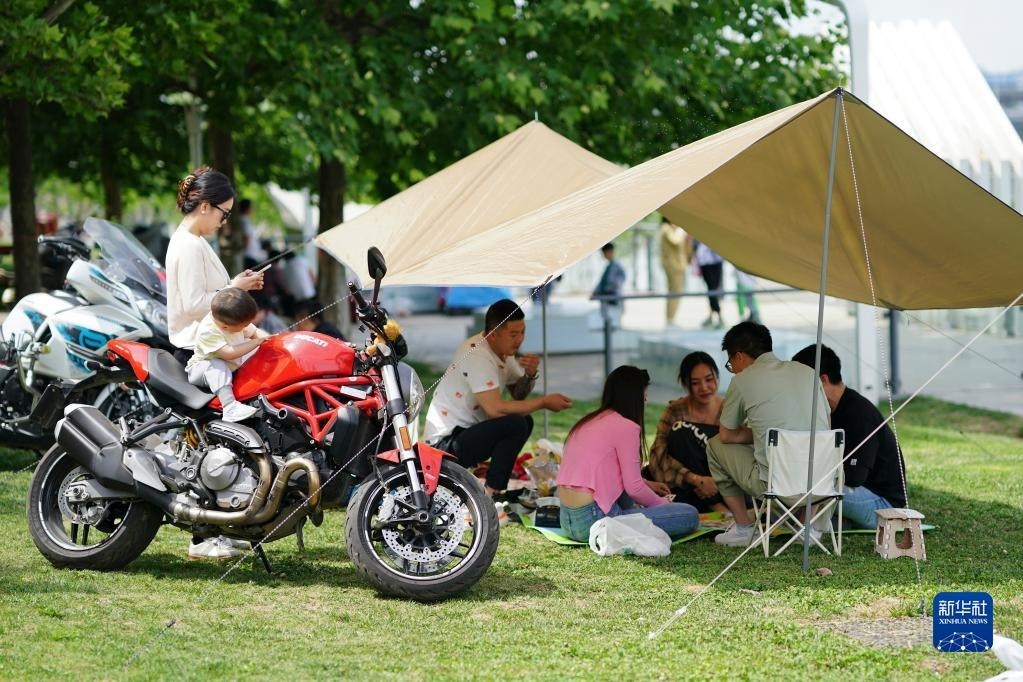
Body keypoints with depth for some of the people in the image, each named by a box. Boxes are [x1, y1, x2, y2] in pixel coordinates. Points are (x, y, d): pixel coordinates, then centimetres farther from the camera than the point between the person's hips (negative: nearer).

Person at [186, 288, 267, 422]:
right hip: (203, 368, -7)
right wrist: (257, 342, -38)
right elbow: (229, 353, -40)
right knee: (217, 366, -39)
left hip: (234, 367, 7)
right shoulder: (207, 332, -33)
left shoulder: (236, 321, -10)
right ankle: (229, 406, -52)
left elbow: (254, 332, 5)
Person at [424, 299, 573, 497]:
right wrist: (543, 402, -20)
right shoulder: (477, 356, -22)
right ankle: (492, 494, -15)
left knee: (525, 420, 12)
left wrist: (530, 375, -9)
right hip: (445, 443, -10)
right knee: (515, 424, -24)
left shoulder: (502, 349, 7)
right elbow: (495, 408, -28)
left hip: (466, 431, 10)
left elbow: (518, 395, 13)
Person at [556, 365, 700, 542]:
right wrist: (662, 503, 9)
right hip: (593, 520, -9)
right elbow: (633, 488, -8)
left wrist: (646, 484, 29)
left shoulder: (589, 422, 17)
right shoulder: (626, 427, -7)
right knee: (689, 515, -8)